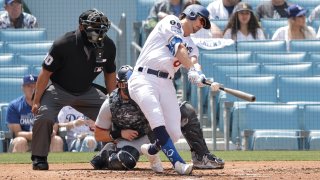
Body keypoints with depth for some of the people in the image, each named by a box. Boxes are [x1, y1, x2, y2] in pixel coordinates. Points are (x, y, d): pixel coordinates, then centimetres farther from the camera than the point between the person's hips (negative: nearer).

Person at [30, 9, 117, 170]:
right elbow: (45, 73, -17)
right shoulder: (63, 45, -28)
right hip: (58, 90, -4)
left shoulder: (108, 46, -15)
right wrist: (36, 101, -13)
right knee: (44, 116, -28)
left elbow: (109, 74, 4)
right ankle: (39, 158, -9)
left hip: (86, 92, 4)